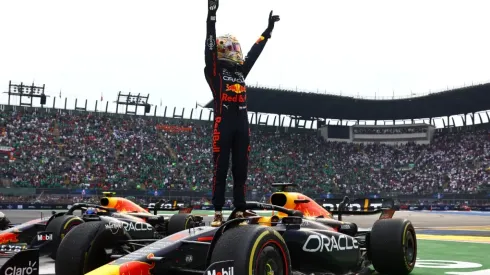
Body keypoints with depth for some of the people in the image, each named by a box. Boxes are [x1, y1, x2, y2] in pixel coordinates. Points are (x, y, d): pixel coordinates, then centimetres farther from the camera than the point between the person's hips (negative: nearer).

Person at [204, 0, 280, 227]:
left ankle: (240, 212, 8)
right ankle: (218, 213, -1)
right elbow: (210, 45, -7)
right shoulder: (214, 69, 3)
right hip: (223, 123, -6)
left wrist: (268, 29, 33)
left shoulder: (241, 71, 20)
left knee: (241, 170, 5)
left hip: (242, 124, 6)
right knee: (221, 169, -4)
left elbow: (255, 52, 28)